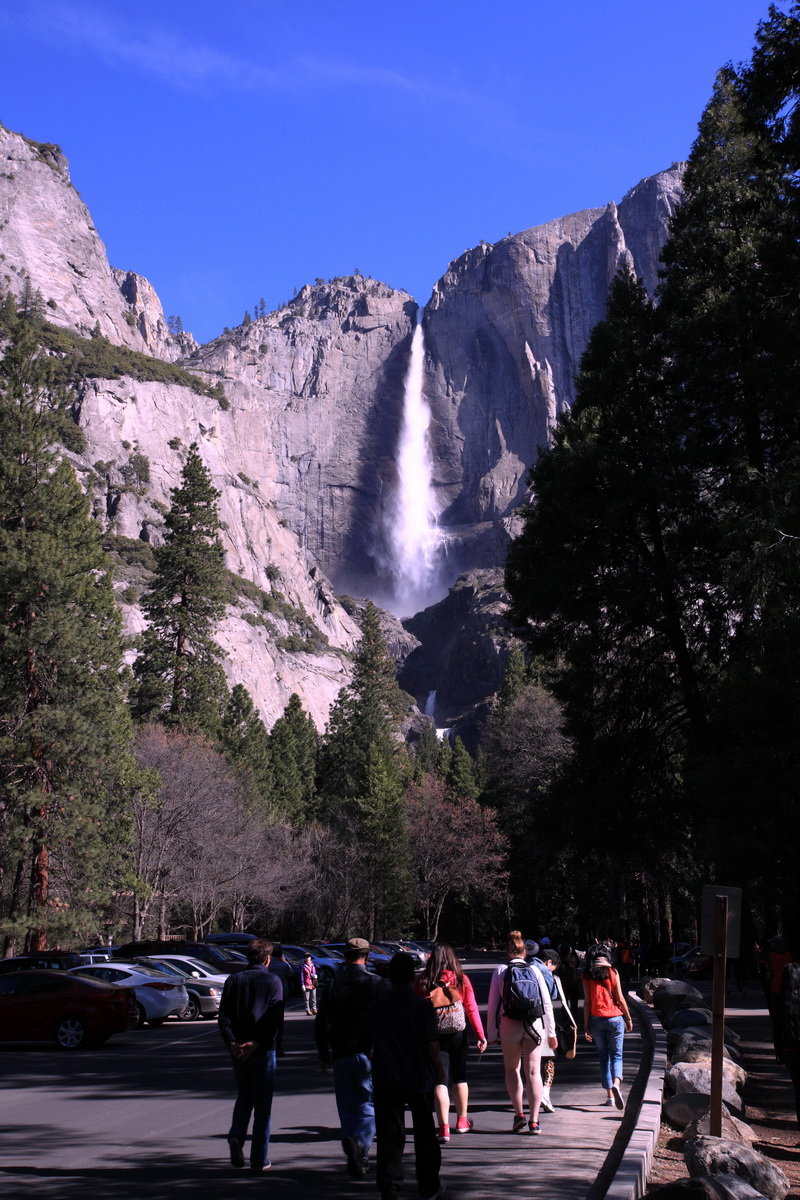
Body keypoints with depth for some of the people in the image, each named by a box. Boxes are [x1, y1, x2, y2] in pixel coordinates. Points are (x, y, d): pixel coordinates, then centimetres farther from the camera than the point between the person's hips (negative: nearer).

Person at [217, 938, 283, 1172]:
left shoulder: (233, 980, 8)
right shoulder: (272, 982, -2)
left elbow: (223, 1015, -1)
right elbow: (275, 1018, -14)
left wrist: (232, 1043, -9)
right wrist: (256, 1043, -17)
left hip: (237, 1049, 3)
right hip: (263, 1050, -3)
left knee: (243, 1097, 20)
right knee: (262, 1103, 5)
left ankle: (236, 1136, -4)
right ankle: (259, 1159, 7)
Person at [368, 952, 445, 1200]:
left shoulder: (377, 1006, -1)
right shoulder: (422, 1005, -10)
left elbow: (370, 1040, 5)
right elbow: (431, 1042, -11)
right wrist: (438, 1069, 3)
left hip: (385, 1079, 1)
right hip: (419, 1077, -1)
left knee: (389, 1134, 6)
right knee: (424, 1133, 12)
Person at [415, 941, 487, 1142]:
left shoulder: (422, 984, -6)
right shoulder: (461, 980, -3)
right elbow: (471, 1009, -3)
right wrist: (480, 1035, 1)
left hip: (433, 1036, -2)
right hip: (458, 1035, 2)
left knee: (439, 1081, 3)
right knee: (459, 1076, 19)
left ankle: (444, 1127, -6)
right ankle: (462, 1121, 34)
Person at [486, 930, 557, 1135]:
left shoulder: (501, 971, 0)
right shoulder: (534, 971, 5)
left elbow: (493, 1003, -1)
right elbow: (547, 1003, 6)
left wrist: (492, 1032, 5)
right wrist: (551, 1032, 13)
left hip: (510, 1025, -1)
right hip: (535, 1025, 1)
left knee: (512, 1069, 15)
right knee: (533, 1072, 5)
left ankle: (519, 1114, 4)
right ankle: (534, 1121, 2)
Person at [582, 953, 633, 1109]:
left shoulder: (586, 976, 3)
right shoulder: (612, 972, 0)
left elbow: (587, 1002, -1)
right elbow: (620, 998, -1)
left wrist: (586, 1026, 1)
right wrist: (628, 1019, 7)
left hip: (596, 1019, 1)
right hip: (615, 1018, -1)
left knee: (603, 1057, 12)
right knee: (616, 1055, 6)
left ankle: (609, 1095, 10)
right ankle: (616, 1084, -21)